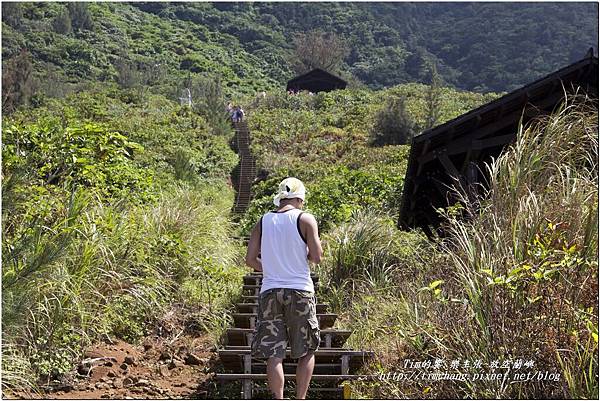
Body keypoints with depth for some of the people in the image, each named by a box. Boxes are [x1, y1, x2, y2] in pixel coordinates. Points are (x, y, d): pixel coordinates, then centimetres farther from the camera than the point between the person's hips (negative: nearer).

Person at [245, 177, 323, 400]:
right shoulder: (305, 219, -2)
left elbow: (250, 260, 4)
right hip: (300, 291, -2)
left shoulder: (263, 222, 7)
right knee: (307, 352, 12)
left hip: (269, 291, 3)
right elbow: (316, 257, -6)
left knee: (273, 354, 4)